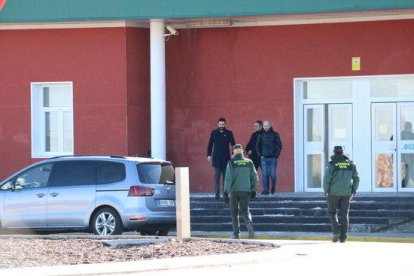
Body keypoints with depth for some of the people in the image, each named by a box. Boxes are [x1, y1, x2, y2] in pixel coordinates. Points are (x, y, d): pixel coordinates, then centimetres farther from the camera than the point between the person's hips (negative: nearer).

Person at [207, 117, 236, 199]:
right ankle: (217, 194, -1)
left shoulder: (229, 133, 4)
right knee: (216, 177, -2)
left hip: (226, 158, 0)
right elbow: (210, 144, 9)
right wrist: (209, 155, 1)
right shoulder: (214, 133, 6)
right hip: (216, 158, 0)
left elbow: (233, 144, 5)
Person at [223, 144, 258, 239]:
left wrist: (226, 192, -11)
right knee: (245, 210, 6)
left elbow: (228, 178, -12)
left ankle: (236, 234, 9)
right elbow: (254, 177, 6)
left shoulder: (231, 163, -7)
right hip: (246, 191, 2)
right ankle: (249, 224, -25)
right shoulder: (249, 162, 4)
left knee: (234, 213, 10)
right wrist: (253, 190, 16)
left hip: (234, 191, -2)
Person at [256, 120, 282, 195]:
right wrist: (260, 155, 1)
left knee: (272, 175, -2)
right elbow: (257, 146, 12)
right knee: (264, 174, -7)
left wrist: (276, 156, -4)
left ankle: (273, 187, 25)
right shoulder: (261, 135, 7)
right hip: (264, 158, 1)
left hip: (273, 158, -1)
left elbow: (279, 146, 3)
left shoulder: (275, 135, 3)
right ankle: (265, 190, -5)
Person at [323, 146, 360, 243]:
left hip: (334, 192, -3)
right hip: (346, 193, 3)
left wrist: (326, 191, 1)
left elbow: (326, 179, -12)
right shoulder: (350, 164, 4)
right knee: (344, 214, 7)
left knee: (332, 213, 13)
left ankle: (336, 230, -8)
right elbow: (356, 179, 6)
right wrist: (353, 192, 14)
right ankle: (343, 237, 3)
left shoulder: (332, 164, -8)